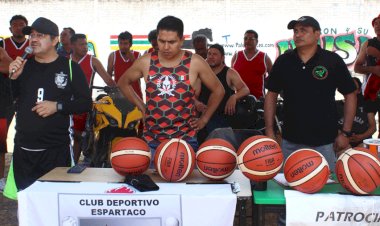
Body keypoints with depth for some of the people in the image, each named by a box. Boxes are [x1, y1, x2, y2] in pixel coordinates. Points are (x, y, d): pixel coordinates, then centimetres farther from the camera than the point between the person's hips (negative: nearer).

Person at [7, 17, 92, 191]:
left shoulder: (70, 67, -2)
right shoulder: (23, 65, 10)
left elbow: (86, 103, -2)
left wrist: (58, 106, -16)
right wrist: (13, 78, -7)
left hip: (56, 150, -3)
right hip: (23, 149, 4)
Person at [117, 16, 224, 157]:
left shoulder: (195, 63, -7)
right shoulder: (145, 62, -2)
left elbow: (218, 90, 6)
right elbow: (123, 83, 15)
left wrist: (204, 119, 4)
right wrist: (142, 108, 8)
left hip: (185, 139, -1)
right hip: (151, 139, 2)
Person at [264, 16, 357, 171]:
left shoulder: (333, 61, -4)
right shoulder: (283, 61, 3)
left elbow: (350, 95, 1)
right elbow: (271, 95, 8)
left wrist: (345, 133, -3)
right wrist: (269, 131, 3)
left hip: (324, 142, -2)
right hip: (290, 142, 2)